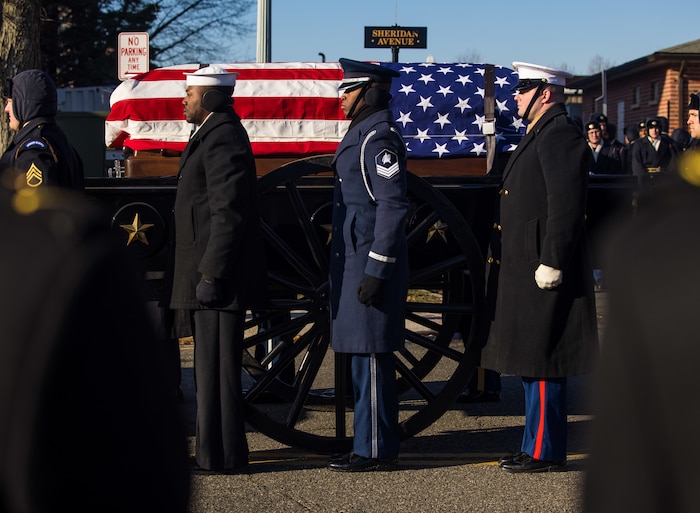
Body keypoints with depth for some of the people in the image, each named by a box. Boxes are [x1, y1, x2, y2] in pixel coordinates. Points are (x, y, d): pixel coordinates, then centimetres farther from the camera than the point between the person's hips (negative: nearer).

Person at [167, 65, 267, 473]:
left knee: (218, 365, -5)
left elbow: (228, 214, -22)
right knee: (213, 363, 14)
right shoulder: (215, 134, 18)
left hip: (219, 274, -11)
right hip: (209, 272, 11)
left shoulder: (223, 138, -15)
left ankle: (222, 455, 0)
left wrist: (211, 275, -23)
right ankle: (215, 450, 22)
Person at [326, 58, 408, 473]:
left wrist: (376, 269, -22)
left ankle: (377, 452, -2)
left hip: (372, 262, -10)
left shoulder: (380, 136, -14)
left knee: (371, 357, -6)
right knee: (366, 359, 12)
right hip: (356, 259, 10)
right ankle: (371, 446, 18)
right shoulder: (363, 133, 18)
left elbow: (393, 205, -20)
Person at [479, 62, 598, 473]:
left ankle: (546, 452, 0)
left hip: (542, 272, -11)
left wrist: (551, 265, -23)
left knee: (543, 362, -5)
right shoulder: (539, 136, 19)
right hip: (523, 270, 11)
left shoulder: (561, 137, -14)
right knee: (532, 362, 14)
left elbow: (566, 207, -22)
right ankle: (538, 445, 21)